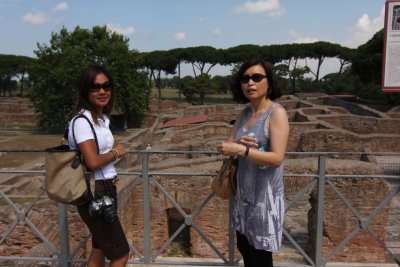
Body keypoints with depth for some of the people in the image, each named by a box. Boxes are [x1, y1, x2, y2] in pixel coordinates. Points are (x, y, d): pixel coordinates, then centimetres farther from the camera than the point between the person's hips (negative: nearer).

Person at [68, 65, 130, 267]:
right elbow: (93, 161, -27)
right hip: (94, 194, -9)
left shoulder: (102, 118, 8)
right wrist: (116, 152, -12)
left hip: (105, 190, 9)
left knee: (100, 249, 22)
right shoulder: (82, 121, -19)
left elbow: (102, 153, 8)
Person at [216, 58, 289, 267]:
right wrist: (239, 142, -16)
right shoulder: (245, 112, 7)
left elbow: (276, 158, -22)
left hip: (265, 193, -7)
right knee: (244, 247, 20)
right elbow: (228, 145, 6)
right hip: (244, 192, 7)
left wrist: (242, 150, -28)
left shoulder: (276, 113, -14)